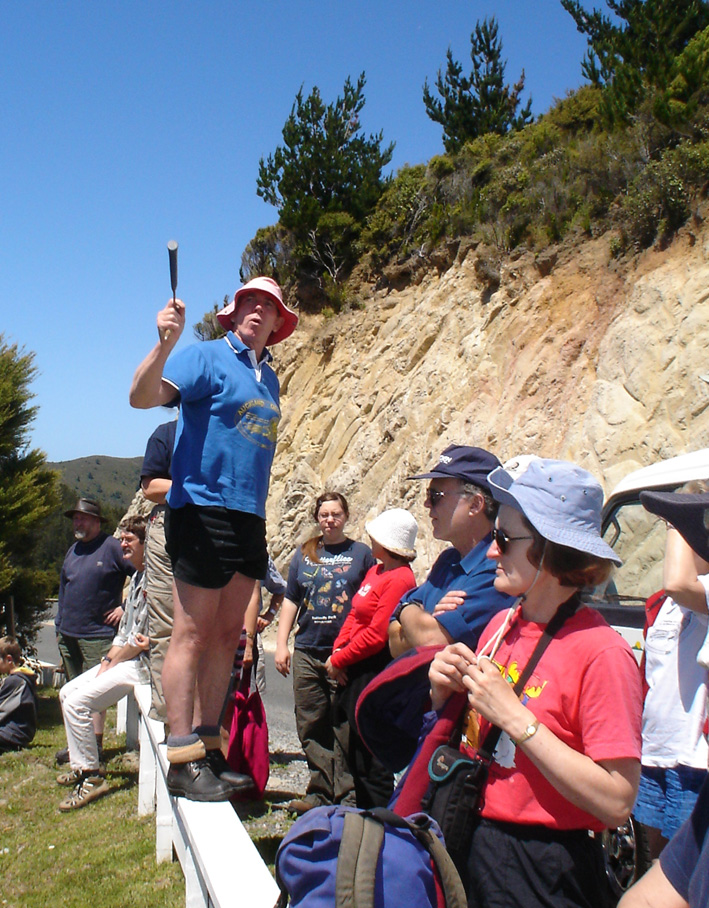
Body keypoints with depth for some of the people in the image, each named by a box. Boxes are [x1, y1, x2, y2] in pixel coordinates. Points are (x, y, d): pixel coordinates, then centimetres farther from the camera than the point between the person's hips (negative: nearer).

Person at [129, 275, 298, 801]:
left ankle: (208, 747, 24)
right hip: (204, 511, -8)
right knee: (192, 635, -3)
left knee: (227, 637, 12)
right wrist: (165, 343, -31)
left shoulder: (269, 378, 19)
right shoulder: (207, 357, -2)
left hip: (250, 518, 8)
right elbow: (143, 397, -15)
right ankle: (182, 760, 6)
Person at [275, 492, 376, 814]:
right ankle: (321, 792, 22)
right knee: (312, 729, 9)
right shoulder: (304, 554, 13)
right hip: (307, 654, 4)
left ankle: (349, 796, 10)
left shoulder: (361, 553, 5)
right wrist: (281, 645, 7)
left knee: (346, 730, -1)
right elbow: (290, 601, 15)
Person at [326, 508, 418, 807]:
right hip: (354, 670, 10)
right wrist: (338, 649, 0)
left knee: (369, 758, 0)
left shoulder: (400, 579, -19)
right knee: (350, 746, 19)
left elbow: (377, 635, -21)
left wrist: (340, 660, -12)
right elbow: (355, 615, 14)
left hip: (376, 673, -10)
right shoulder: (375, 571, 12)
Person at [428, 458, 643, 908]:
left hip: (541, 871, -6)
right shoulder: (501, 624, 0)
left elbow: (616, 803, -23)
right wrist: (445, 694, -8)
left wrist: (514, 717, -24)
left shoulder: (601, 653, -20)